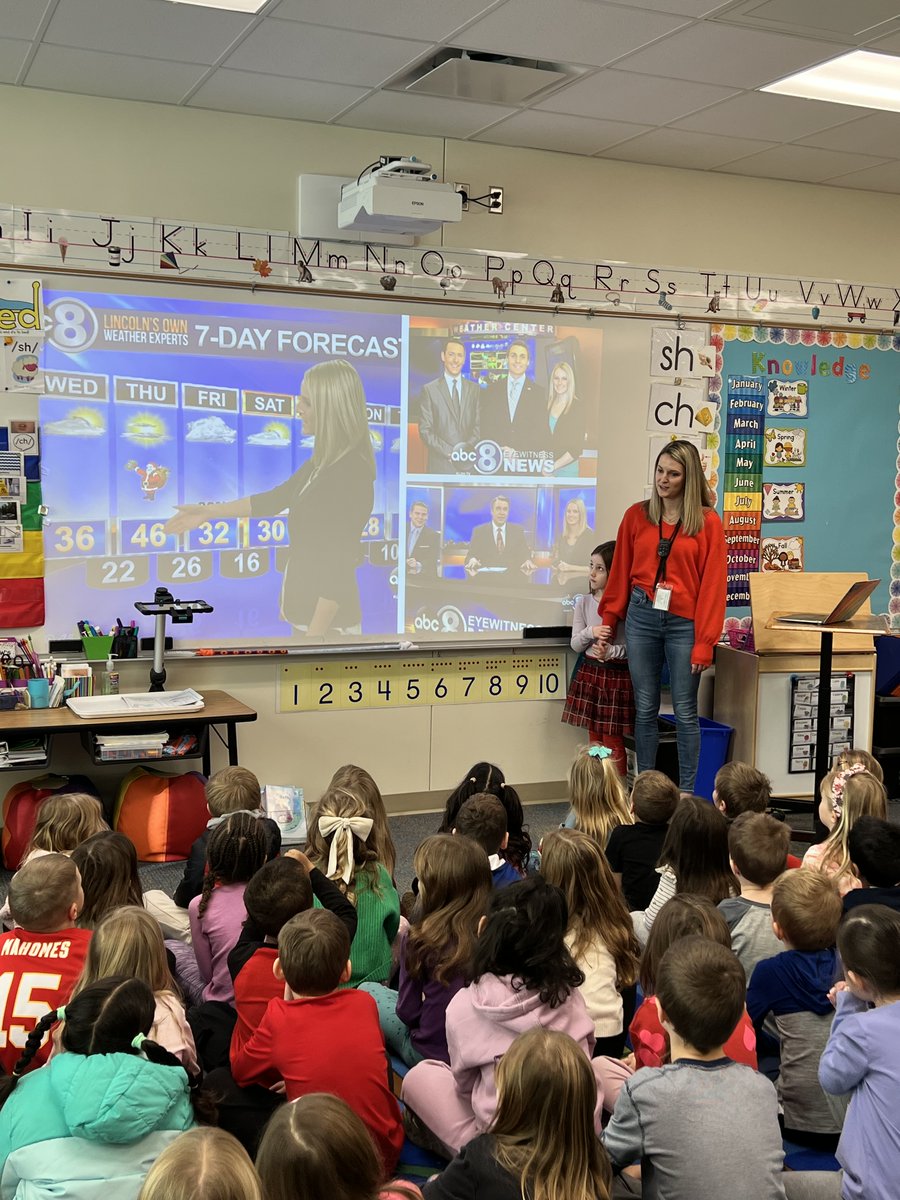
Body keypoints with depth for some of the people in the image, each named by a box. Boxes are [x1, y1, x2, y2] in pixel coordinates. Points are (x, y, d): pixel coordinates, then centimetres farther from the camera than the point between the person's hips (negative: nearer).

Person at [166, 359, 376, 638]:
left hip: (326, 618, -9)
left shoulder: (351, 473, -20)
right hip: (305, 611, 9)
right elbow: (275, 499, 23)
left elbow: (339, 567, -22)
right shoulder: (323, 463, 8)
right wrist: (208, 511, 27)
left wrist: (315, 635, -23)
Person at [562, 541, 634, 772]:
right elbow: (575, 644, 4)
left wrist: (612, 651, -24)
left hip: (618, 675, -4)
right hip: (589, 673, 4)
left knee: (613, 743, 1)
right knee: (595, 741, 12)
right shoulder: (584, 603, 3)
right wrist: (590, 633, -16)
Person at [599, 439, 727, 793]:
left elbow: (712, 584, -5)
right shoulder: (636, 515, 7)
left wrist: (705, 642, -8)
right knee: (645, 709, 8)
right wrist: (609, 619, 12)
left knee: (685, 712, 3)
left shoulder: (707, 522, -2)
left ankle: (687, 794, 13)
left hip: (684, 624, -3)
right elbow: (621, 573, 13)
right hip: (641, 618, 3)